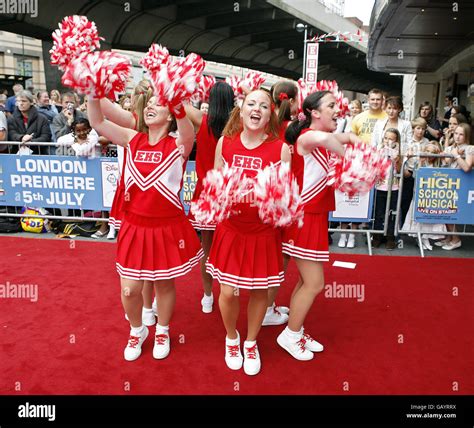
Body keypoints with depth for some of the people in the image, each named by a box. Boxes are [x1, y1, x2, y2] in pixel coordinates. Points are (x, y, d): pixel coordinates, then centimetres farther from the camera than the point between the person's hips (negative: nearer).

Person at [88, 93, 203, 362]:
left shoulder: (178, 144, -8)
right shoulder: (133, 140, 3)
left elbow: (189, 134, -31)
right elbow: (97, 122, -6)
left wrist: (178, 106, -50)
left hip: (168, 228, -2)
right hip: (135, 226, 3)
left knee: (164, 284, 15)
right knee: (130, 289, 7)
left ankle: (162, 331, 42)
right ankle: (137, 331, 38)